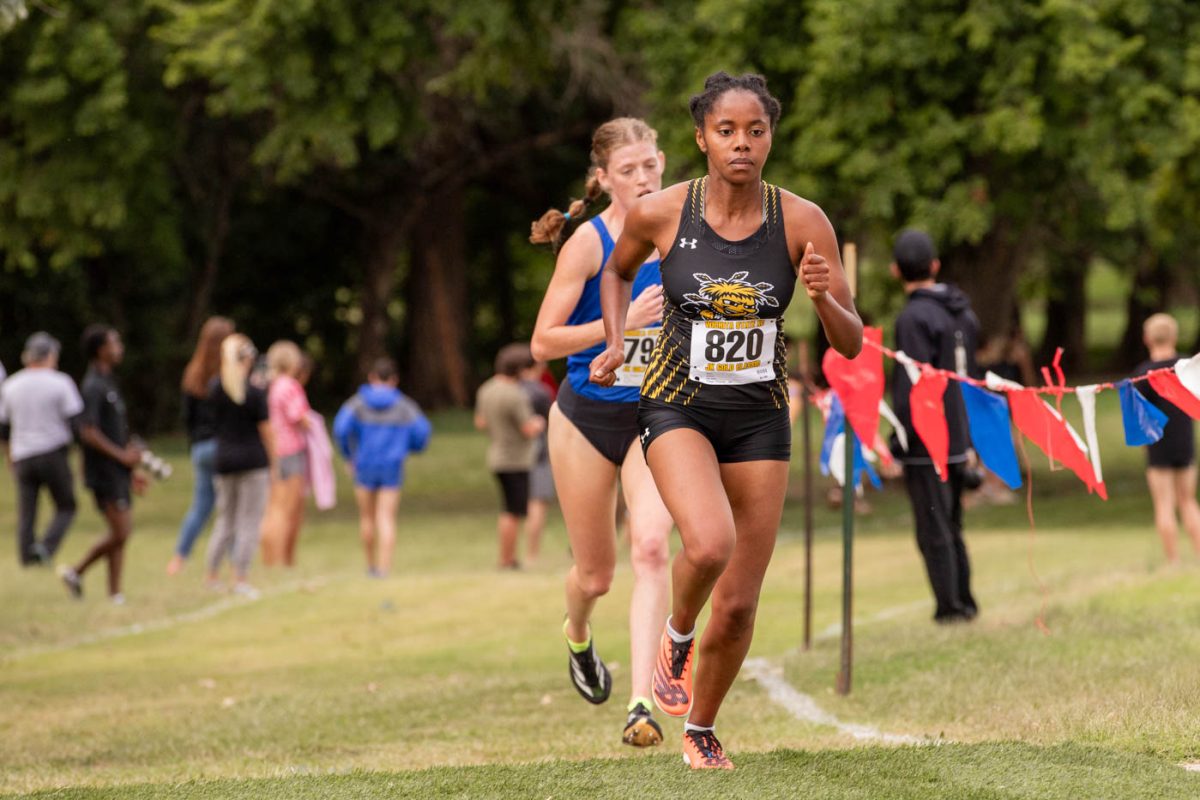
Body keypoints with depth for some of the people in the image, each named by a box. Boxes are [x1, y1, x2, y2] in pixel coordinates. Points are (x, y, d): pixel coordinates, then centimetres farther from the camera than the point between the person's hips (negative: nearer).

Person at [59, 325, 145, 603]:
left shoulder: (108, 385, 16)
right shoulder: (93, 387, -14)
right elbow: (88, 433, -22)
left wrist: (130, 471, 22)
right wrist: (122, 455, -17)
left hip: (117, 473, 9)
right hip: (105, 473, -9)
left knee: (121, 534, 8)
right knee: (120, 533, -10)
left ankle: (115, 594, 9)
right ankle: (77, 572, 0)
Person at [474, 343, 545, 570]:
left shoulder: (486, 390, 8)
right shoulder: (514, 396, -20)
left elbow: (480, 422, 18)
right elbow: (529, 430, -18)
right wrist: (538, 424, 3)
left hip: (497, 456, 10)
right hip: (515, 460, -10)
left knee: (509, 511, 17)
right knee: (513, 513, -4)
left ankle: (509, 557, 22)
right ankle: (506, 560, -2)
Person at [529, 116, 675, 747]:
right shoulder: (588, 243, -14)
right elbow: (543, 343, -17)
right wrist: (623, 319, -25)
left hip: (655, 418, 2)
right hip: (587, 418, -2)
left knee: (651, 547, -22)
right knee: (595, 575, 10)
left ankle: (641, 703, -26)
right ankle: (577, 636, 48)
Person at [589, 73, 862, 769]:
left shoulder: (803, 222, -10)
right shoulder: (659, 214, -10)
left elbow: (852, 344, -6)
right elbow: (619, 271, 14)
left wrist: (824, 296, -25)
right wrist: (616, 344, 1)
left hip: (760, 418, 2)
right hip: (677, 407, -2)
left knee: (738, 606, 5)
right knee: (709, 543, -31)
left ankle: (702, 730, 31)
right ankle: (677, 635, 3)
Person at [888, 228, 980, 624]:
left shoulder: (914, 318, -14)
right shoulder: (963, 313, 11)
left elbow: (913, 388, -18)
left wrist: (898, 443, -14)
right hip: (958, 440, 8)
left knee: (933, 531, -4)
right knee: (950, 527, 17)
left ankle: (950, 606, -4)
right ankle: (964, 602, 20)